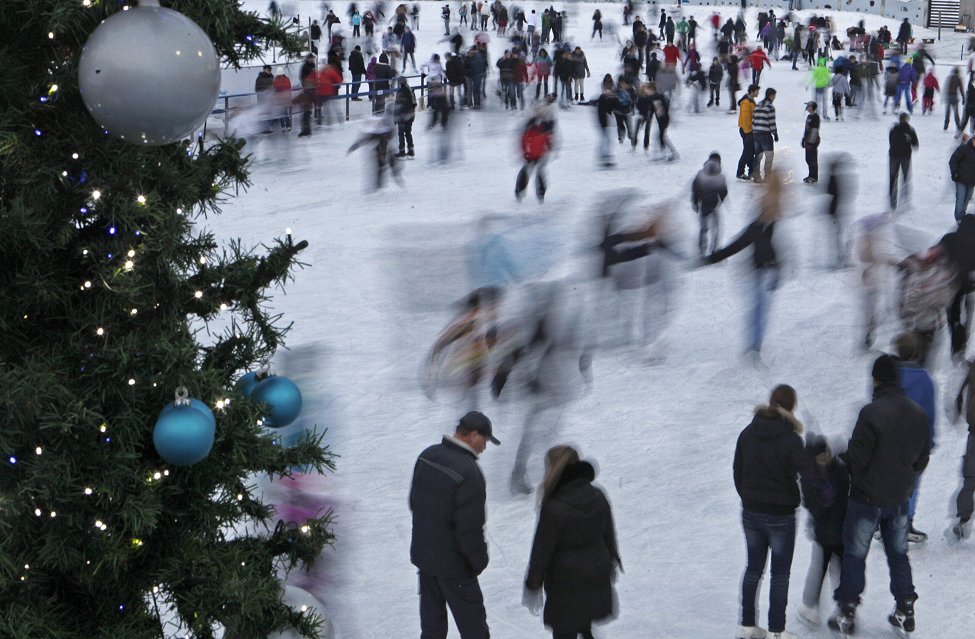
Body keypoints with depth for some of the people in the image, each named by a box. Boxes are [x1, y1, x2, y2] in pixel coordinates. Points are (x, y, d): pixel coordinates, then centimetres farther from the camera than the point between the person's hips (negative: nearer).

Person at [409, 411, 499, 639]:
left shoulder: (427, 455, -2)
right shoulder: (469, 473, -28)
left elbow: (414, 501, 11)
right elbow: (470, 528, -25)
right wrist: (480, 559, -10)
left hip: (422, 552, 8)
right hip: (452, 561, -8)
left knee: (432, 613, 21)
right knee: (472, 619, 7)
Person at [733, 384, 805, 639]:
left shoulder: (747, 434, -1)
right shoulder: (791, 439, -18)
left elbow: (737, 472, 7)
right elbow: (803, 476, -15)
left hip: (751, 512, 5)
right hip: (780, 515, -5)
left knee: (753, 568, 17)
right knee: (780, 573, 7)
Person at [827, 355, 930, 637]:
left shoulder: (872, 412, -23)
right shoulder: (918, 414, -1)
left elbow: (856, 458, -21)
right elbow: (922, 458, 9)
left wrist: (841, 458, 0)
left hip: (867, 497, -6)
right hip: (900, 497, 6)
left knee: (855, 555, 5)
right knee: (898, 554, 19)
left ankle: (846, 613, 7)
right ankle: (905, 611, 23)